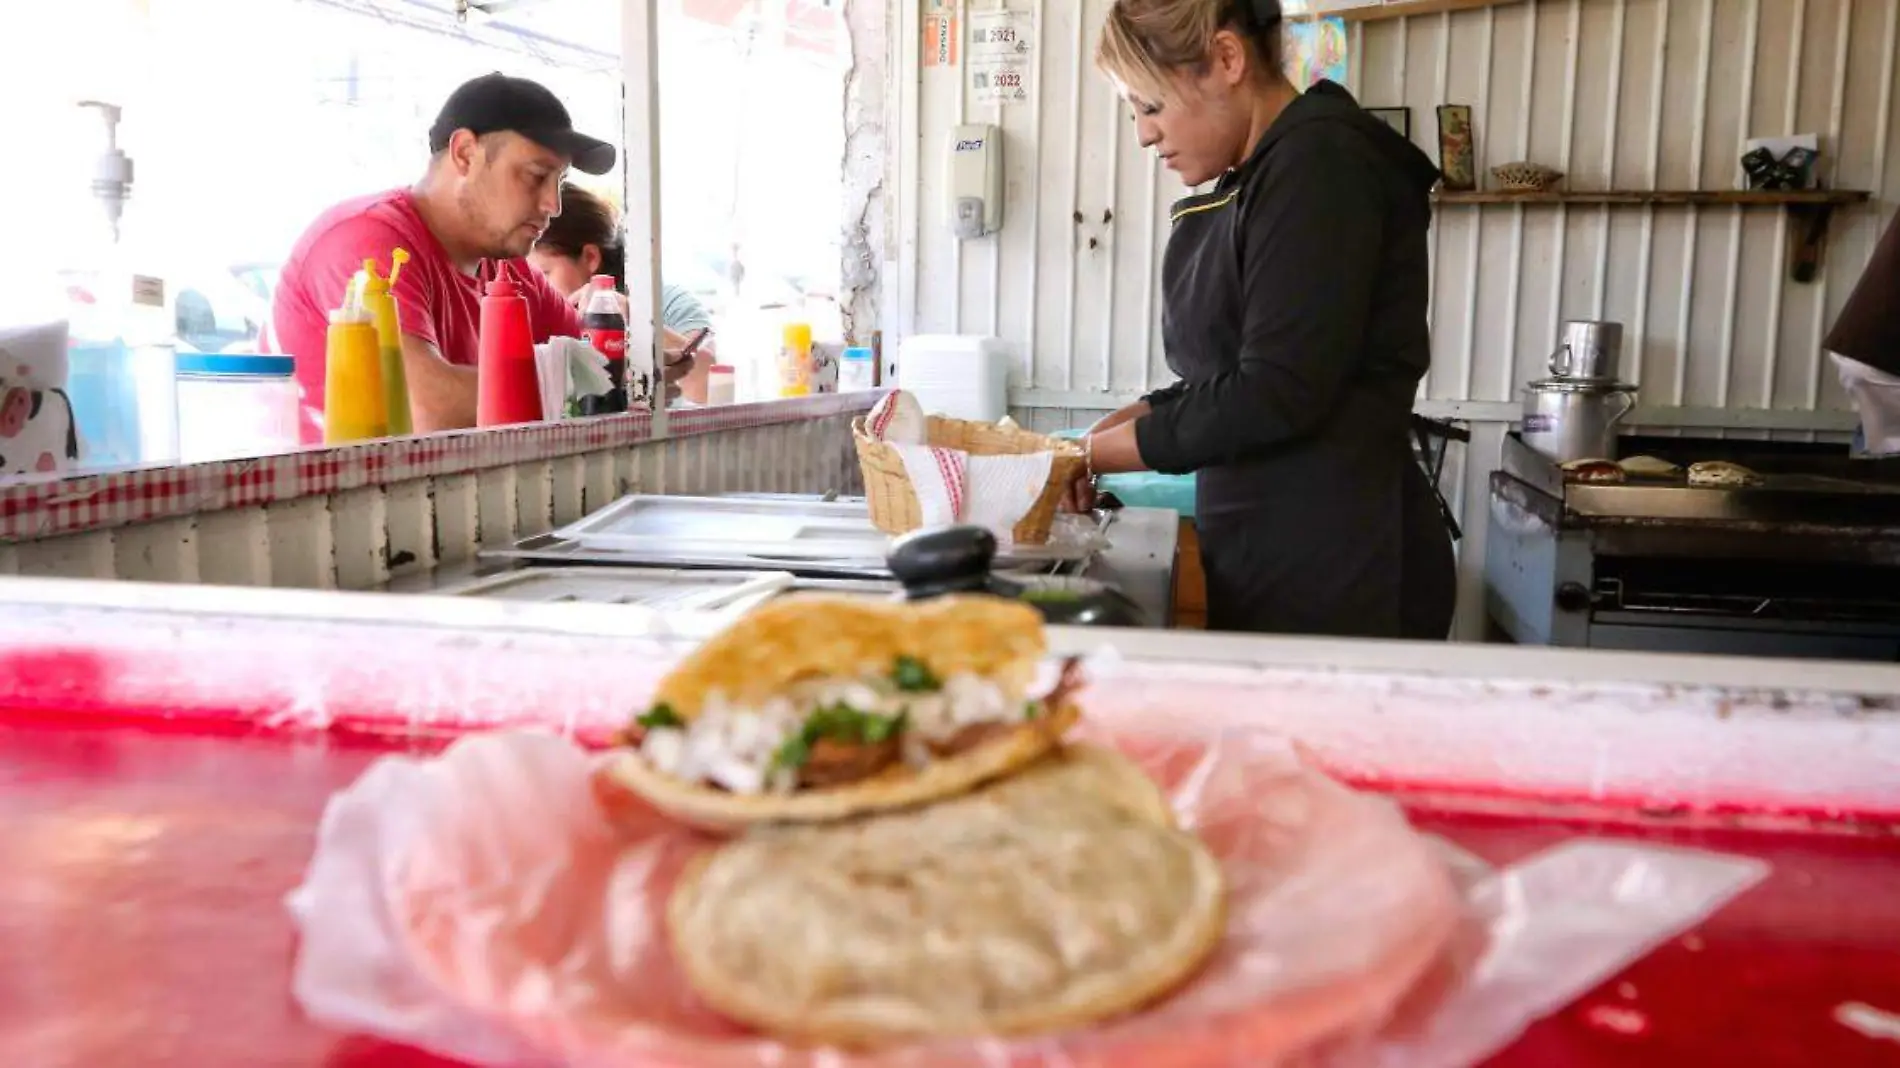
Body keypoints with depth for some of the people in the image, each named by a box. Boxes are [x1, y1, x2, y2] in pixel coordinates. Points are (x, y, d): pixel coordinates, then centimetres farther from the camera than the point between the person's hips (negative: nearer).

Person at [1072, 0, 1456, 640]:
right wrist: (1119, 426, 2)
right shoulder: (1247, 186, 14)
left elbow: (1275, 394, -19)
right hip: (1260, 559, 8)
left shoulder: (1321, 162, -13)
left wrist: (1100, 453, -10)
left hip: (1336, 570, -8)